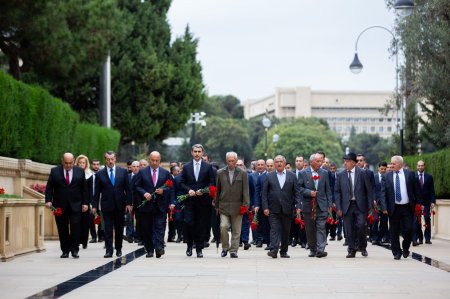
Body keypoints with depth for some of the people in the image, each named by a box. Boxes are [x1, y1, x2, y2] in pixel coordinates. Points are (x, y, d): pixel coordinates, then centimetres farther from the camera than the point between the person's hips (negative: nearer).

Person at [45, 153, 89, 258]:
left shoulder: (80, 171, 5)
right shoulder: (54, 171, 4)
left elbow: (84, 189, 7)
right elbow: (49, 187, 3)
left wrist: (85, 203, 1)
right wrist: (48, 200, -9)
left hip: (75, 205, 0)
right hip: (60, 206, 0)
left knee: (75, 228, -7)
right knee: (62, 230, 4)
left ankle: (74, 250, -2)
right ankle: (65, 251, 12)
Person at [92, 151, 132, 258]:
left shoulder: (123, 172, 4)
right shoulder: (100, 174, 3)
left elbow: (128, 188, 5)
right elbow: (97, 191, 4)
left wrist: (129, 203, -1)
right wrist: (95, 206, -1)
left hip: (120, 205, 1)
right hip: (107, 205, -1)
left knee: (119, 228, 8)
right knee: (108, 228, -3)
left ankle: (118, 249, 19)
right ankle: (109, 250, -3)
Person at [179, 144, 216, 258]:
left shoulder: (208, 167, 5)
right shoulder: (186, 167, 10)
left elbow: (212, 183, 3)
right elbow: (181, 183, 10)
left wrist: (203, 190, -12)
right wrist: (188, 190, -9)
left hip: (203, 200, -1)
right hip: (189, 200, 1)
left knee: (201, 226, 1)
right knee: (188, 223, -10)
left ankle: (199, 249, 9)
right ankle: (189, 245, 9)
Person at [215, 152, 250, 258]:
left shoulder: (243, 173, 4)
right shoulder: (220, 173, 7)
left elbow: (245, 190, 2)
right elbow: (217, 190, 11)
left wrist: (245, 205, -7)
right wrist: (216, 206, 8)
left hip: (237, 206, 0)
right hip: (224, 206, 0)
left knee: (236, 230, 2)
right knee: (223, 227, -12)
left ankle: (234, 250, 9)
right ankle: (225, 248, 5)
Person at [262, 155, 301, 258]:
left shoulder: (292, 176, 7)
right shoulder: (269, 176, 6)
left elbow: (297, 192, 4)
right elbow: (264, 193, 4)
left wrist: (298, 206, -7)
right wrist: (265, 207, -5)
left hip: (287, 209, 1)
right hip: (274, 209, -1)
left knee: (286, 231, 8)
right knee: (274, 229, -11)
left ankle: (283, 251, 18)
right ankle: (273, 250, -21)